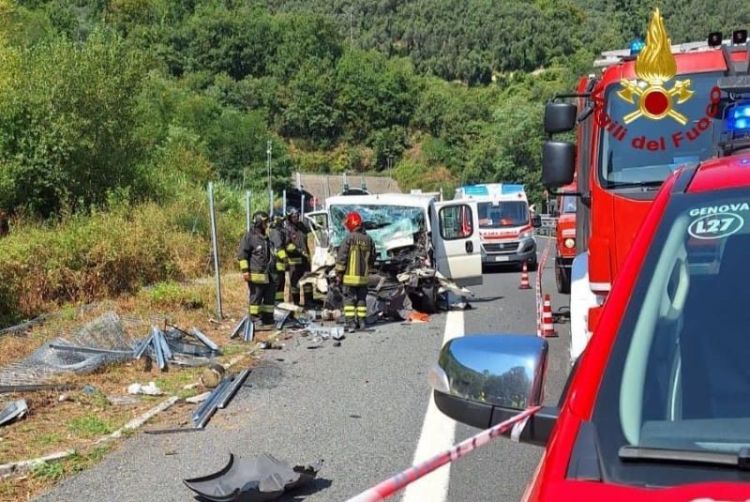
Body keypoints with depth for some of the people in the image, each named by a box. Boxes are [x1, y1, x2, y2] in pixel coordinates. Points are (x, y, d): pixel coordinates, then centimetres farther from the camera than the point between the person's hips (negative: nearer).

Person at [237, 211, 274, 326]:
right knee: (256, 296, -2)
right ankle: (255, 318, 6)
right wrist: (245, 270, -16)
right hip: (255, 274, -8)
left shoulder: (265, 238, 18)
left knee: (269, 296, 10)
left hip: (267, 274, 8)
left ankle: (268, 317, 19)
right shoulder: (249, 237, -8)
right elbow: (242, 255, -11)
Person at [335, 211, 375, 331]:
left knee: (349, 299, 0)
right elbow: (372, 259, 14)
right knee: (361, 299, 14)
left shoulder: (349, 238, -12)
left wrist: (338, 274, -4)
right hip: (363, 277, 5)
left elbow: (341, 257, -12)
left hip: (350, 276, -5)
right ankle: (361, 321, 16)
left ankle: (350, 322, -4)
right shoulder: (368, 239, 6)